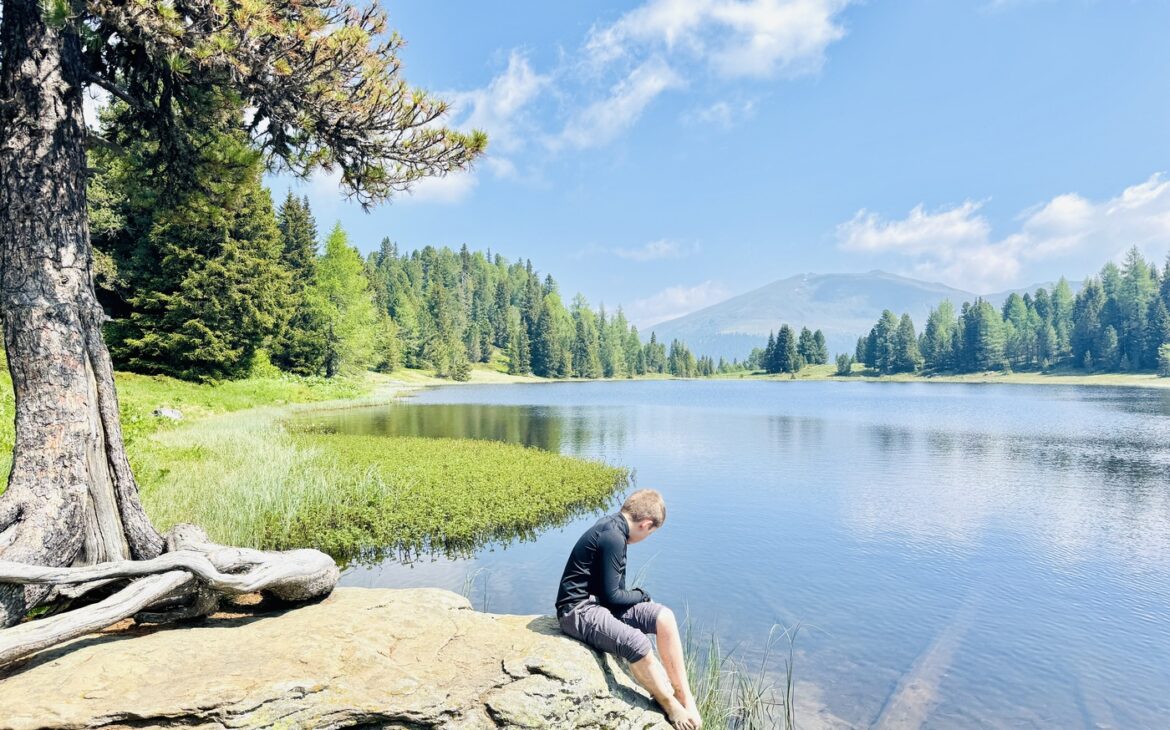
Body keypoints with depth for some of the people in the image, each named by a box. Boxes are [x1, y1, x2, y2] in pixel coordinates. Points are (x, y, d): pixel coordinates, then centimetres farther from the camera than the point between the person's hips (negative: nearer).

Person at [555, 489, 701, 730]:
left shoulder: (612, 525, 7)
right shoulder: (612, 537, -23)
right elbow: (611, 595, -18)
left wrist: (636, 597, 2)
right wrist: (641, 595, -2)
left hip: (599, 602, 10)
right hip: (579, 610, -10)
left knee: (664, 617, -5)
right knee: (637, 644, -29)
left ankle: (685, 698, -2)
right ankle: (673, 708, -4)